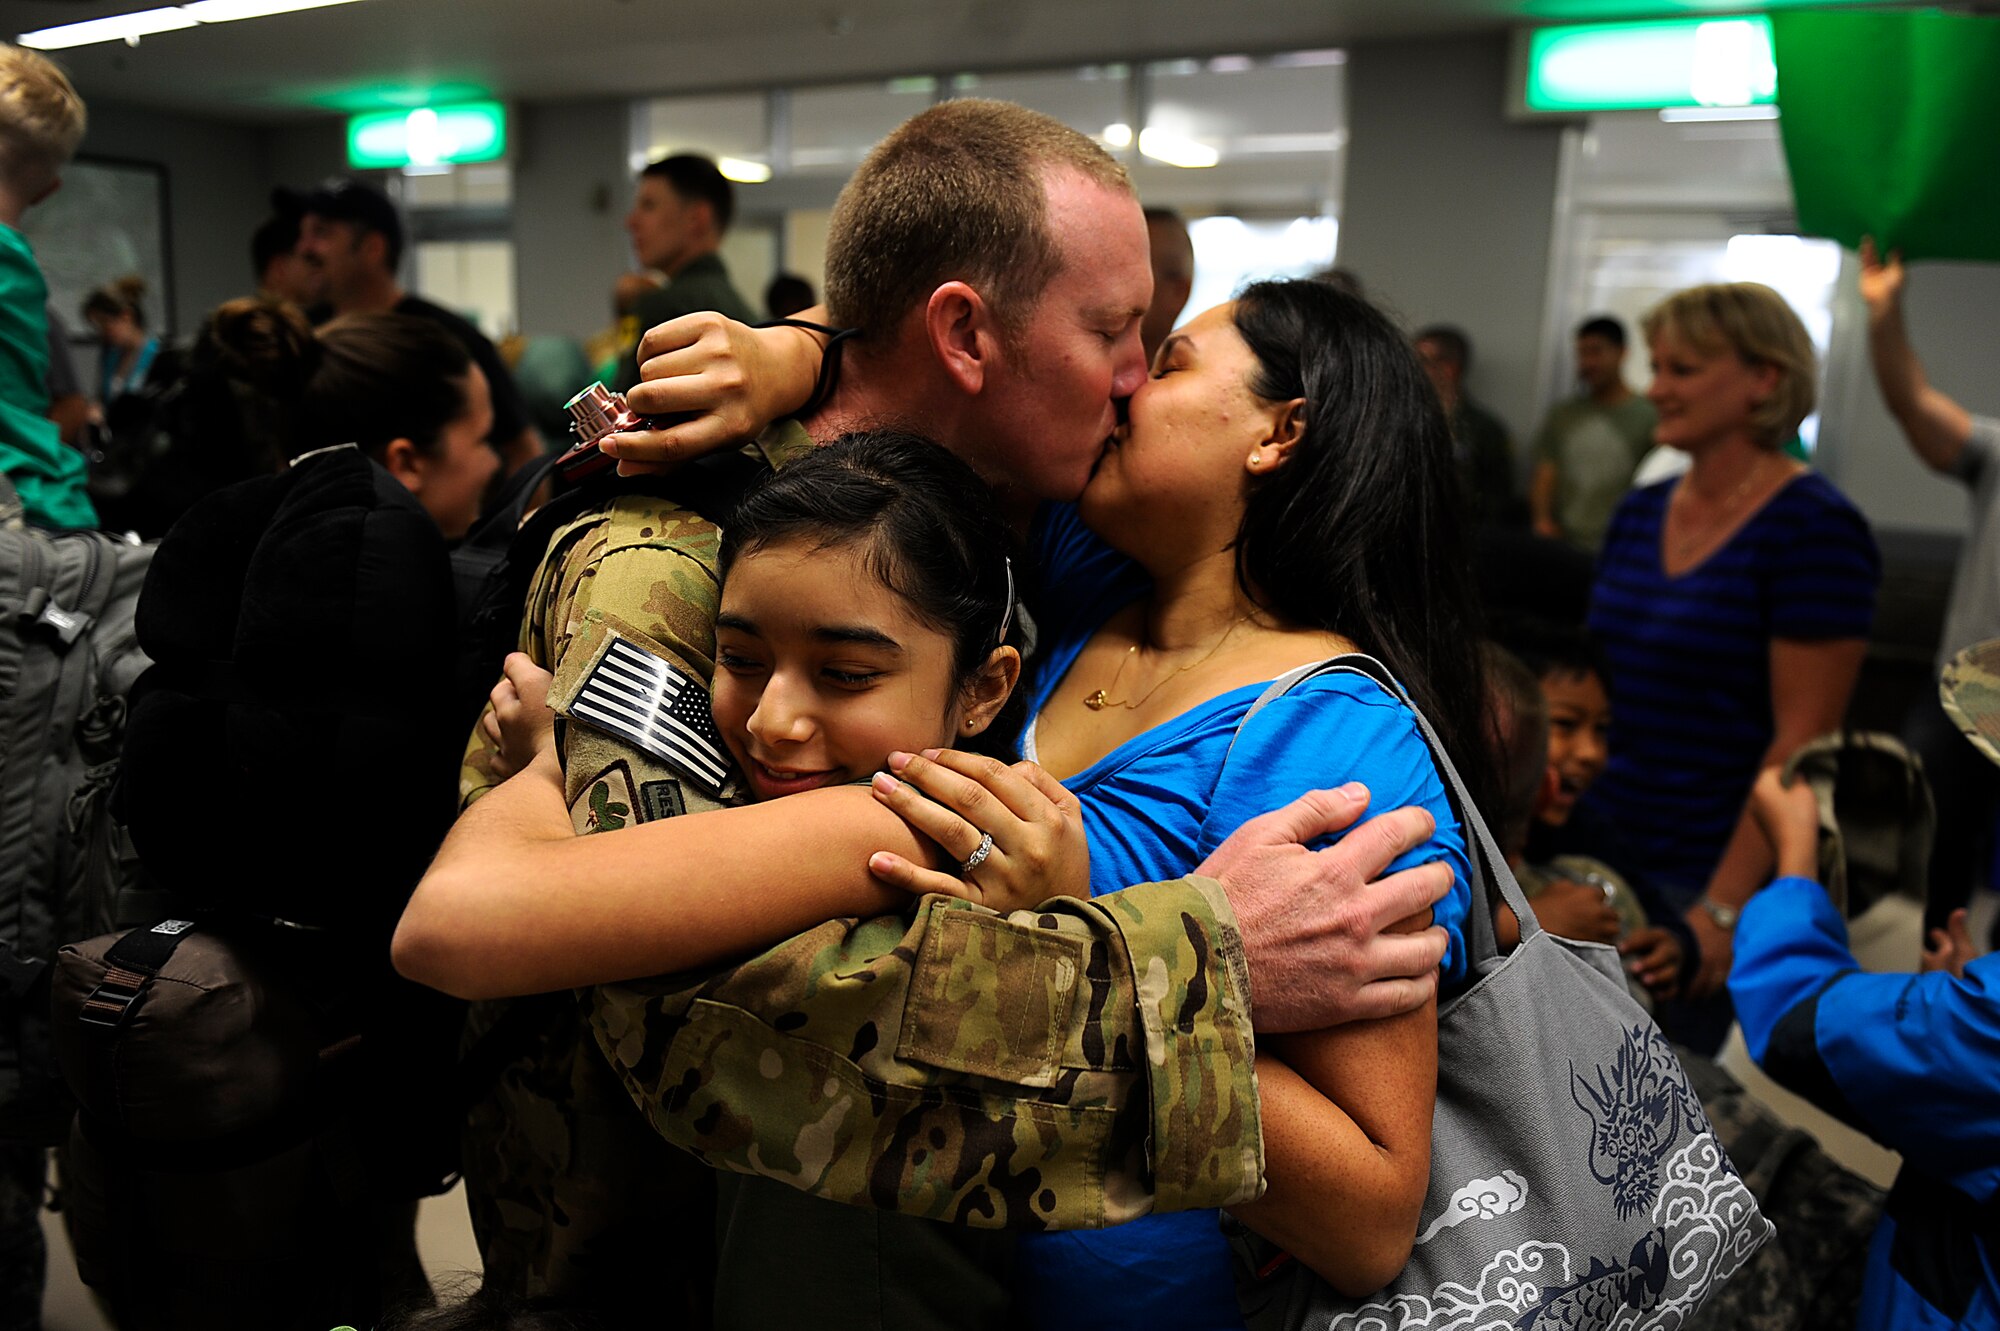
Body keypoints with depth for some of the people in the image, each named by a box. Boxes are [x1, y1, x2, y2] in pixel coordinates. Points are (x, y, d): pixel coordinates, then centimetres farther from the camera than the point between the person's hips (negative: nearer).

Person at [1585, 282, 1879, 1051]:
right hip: (1593, 849, 6)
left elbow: (1801, 740, -14)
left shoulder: (1813, 527, -10)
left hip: (1702, 872, -6)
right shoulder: (1639, 512, 10)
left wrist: (1722, 911, -17)